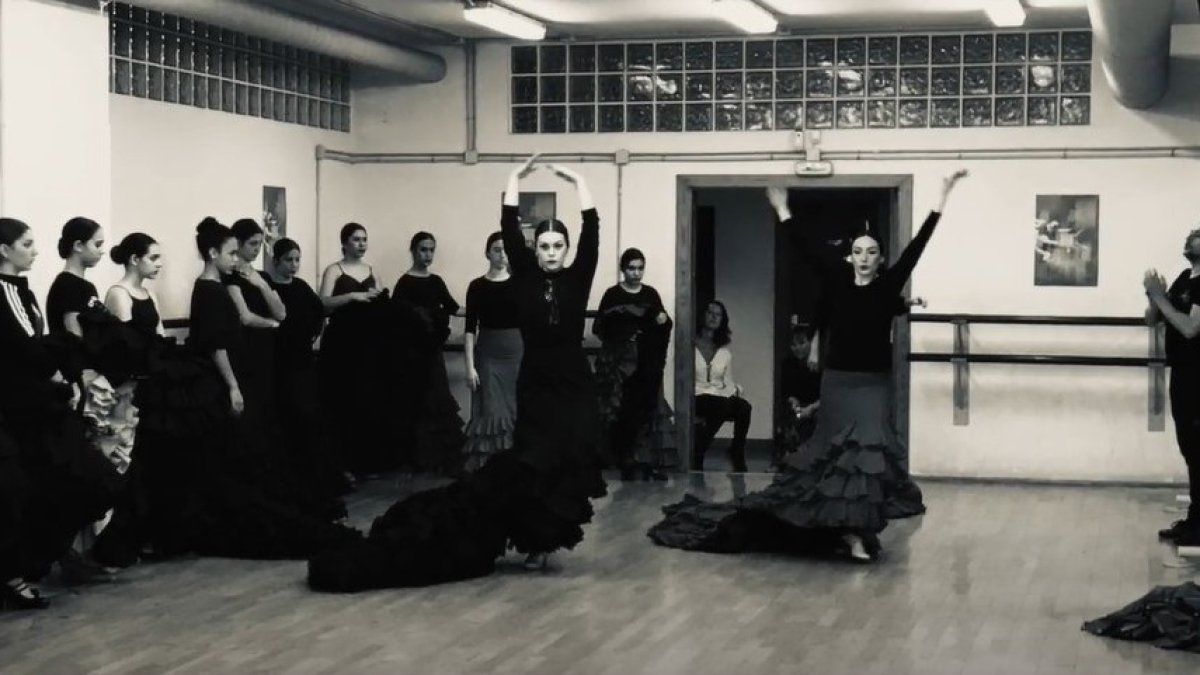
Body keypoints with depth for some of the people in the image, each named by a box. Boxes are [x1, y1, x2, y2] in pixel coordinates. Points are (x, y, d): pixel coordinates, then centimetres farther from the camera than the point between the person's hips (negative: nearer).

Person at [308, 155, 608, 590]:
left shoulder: (577, 279, 3)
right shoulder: (525, 277, 3)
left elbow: (592, 232, -5)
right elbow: (509, 231, -3)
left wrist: (579, 183, -3)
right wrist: (515, 179, 0)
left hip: (574, 384, 0)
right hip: (536, 383, 0)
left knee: (568, 463, -4)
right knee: (534, 463, -6)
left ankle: (538, 539, 6)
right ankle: (536, 539, 2)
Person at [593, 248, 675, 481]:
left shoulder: (651, 294, 9)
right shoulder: (613, 295, -1)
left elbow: (662, 328, 13)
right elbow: (597, 328, -4)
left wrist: (664, 320, -8)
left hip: (647, 363, 3)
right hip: (618, 362, -3)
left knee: (649, 411, -3)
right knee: (621, 413, -5)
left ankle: (650, 463, 0)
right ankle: (627, 464, 1)